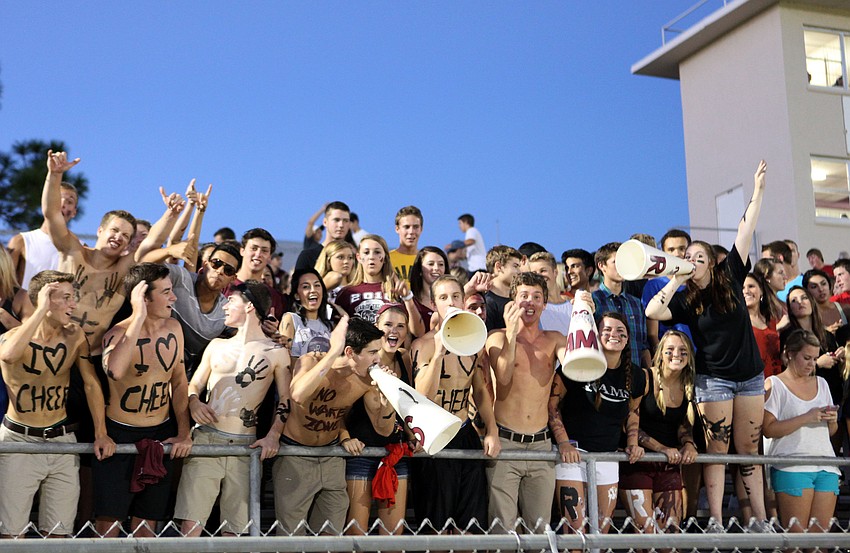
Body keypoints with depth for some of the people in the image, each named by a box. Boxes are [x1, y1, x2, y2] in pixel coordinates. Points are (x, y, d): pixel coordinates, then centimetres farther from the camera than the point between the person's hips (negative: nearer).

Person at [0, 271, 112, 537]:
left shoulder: (75, 336, 0)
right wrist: (42, 310, -32)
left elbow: (92, 384, 6)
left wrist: (101, 433, -1)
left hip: (62, 439, 4)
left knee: (58, 532, 7)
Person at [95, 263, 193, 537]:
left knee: (147, 521, 12)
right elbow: (114, 371, -42)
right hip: (119, 433, -5)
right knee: (109, 521, -2)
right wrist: (139, 317, -37)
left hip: (162, 432, 5)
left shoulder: (173, 329, -1)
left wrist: (184, 433, 4)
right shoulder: (119, 334, -18)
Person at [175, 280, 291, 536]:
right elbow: (194, 384, 20)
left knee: (235, 528, 2)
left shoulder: (276, 353, 6)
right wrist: (194, 402, -3)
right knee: (190, 524, -8)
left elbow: (286, 399, 7)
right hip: (205, 438, 2)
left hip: (246, 445, -2)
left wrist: (274, 435, -8)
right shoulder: (217, 346, 16)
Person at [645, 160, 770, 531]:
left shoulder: (730, 277, 5)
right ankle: (716, 523, -1)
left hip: (750, 374, 2)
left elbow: (745, 231, 2)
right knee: (717, 450, -3)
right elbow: (652, 312, -17)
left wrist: (757, 190, 0)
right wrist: (676, 280, -14)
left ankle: (759, 521, 10)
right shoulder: (685, 299, 1)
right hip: (713, 377, -2)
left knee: (749, 449, 7)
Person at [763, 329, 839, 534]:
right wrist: (806, 418, -14)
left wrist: (832, 421, 1)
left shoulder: (821, 383, 19)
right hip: (792, 468, -5)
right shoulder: (774, 384, 1)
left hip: (826, 468, 5)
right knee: (796, 533, -8)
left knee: (821, 531, 1)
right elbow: (769, 429, -10)